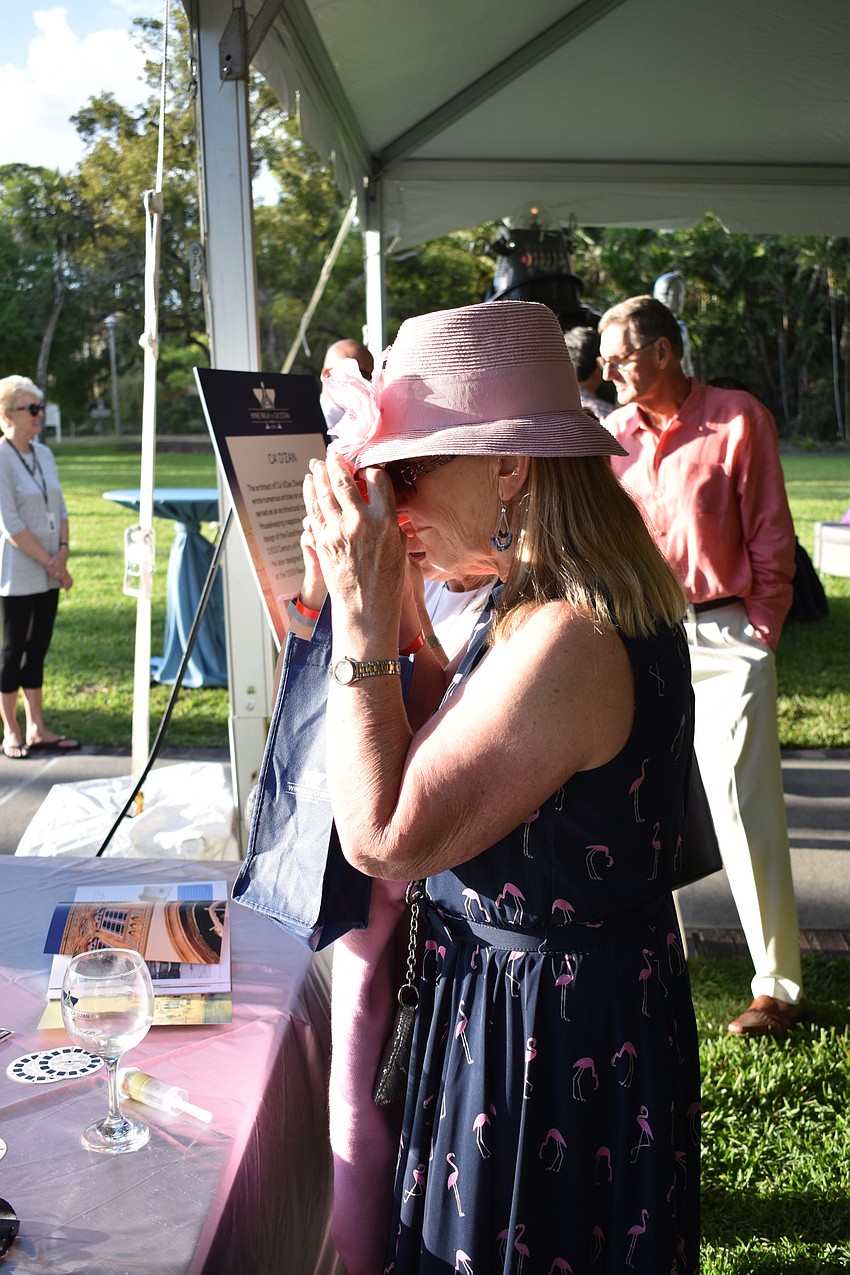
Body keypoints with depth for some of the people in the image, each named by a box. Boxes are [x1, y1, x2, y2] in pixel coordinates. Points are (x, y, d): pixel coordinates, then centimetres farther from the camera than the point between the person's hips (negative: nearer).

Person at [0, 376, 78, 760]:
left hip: (48, 572, 7)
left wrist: (62, 551, -3)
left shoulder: (43, 454, 10)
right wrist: (50, 562, -15)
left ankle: (37, 731, 17)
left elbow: (60, 508, 13)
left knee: (38, 647, 10)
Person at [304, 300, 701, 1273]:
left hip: (544, 1032, -9)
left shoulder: (564, 642, -30)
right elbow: (451, 747, 11)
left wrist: (361, 618, -25)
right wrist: (397, 611, 1)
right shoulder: (606, 604, 2)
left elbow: (383, 838, -27)